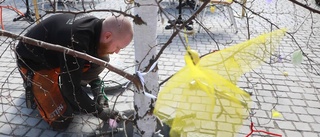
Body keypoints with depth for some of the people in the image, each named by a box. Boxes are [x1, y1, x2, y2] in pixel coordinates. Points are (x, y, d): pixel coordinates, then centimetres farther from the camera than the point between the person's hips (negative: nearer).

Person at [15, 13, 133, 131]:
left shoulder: (96, 25, -14)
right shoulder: (75, 43, -39)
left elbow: (92, 65, 3)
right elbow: (71, 88, -30)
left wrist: (99, 93, -6)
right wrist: (98, 111, -20)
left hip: (55, 55, 7)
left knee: (101, 60, -10)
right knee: (61, 121, -9)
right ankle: (32, 86, 13)